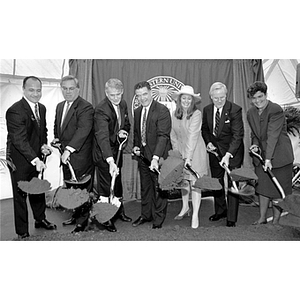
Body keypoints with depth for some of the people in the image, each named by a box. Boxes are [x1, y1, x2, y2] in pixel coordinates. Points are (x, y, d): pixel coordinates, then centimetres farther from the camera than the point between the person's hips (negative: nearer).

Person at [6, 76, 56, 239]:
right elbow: (19, 140, -27)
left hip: (36, 158, 7)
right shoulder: (15, 111, -20)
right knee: (20, 195, 6)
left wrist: (44, 145, -3)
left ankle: (40, 219, 41)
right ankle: (22, 232, 20)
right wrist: (35, 160, -34)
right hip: (20, 160, -7)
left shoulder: (42, 108, 5)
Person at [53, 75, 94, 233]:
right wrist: (57, 138, 8)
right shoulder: (60, 106, 13)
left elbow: (83, 130, -28)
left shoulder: (86, 107, -15)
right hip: (66, 156, 8)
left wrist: (69, 149, -36)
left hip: (81, 157, -8)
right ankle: (76, 215, 36)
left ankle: (83, 221, 18)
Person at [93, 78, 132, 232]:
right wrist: (110, 161, -49)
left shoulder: (123, 104, -2)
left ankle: (119, 211, 40)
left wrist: (123, 131, -10)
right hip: (103, 154, -7)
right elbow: (102, 136, -38)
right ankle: (106, 219, 21)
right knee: (106, 187, 3)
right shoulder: (101, 110, -27)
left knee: (117, 183, 21)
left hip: (117, 150, 7)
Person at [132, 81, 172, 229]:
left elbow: (163, 135, -22)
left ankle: (158, 219, 20)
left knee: (159, 188, 4)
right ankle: (146, 215, 34)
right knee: (145, 187, 17)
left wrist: (155, 157, -31)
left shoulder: (162, 110, -14)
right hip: (143, 155, 7)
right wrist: (135, 146, 2)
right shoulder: (137, 111, 10)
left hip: (158, 156, -7)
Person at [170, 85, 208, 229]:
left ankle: (195, 216, 4)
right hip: (181, 149, 5)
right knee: (183, 180, 15)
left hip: (195, 151, -5)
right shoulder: (175, 114, 1)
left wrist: (188, 157, -26)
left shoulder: (197, 114, -16)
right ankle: (185, 207, 35)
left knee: (195, 182, -4)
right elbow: (173, 135, 6)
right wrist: (176, 152, -1)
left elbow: (192, 136, -23)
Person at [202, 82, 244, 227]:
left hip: (232, 150, -5)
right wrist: (208, 142, -6)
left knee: (232, 184, -2)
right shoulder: (207, 110, -2)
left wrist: (228, 155, -32)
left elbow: (238, 134, -23)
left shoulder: (235, 109, -18)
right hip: (214, 149, 5)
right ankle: (220, 210, 35)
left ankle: (231, 219, 12)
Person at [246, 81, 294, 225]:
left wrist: (268, 158, -30)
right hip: (261, 156, 6)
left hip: (279, 156, -6)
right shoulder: (250, 113, 4)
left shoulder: (276, 110, -17)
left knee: (278, 189, 5)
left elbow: (273, 135, -25)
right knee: (263, 187, 13)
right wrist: (255, 144, -7)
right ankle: (262, 218, 27)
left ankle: (276, 220, 21)